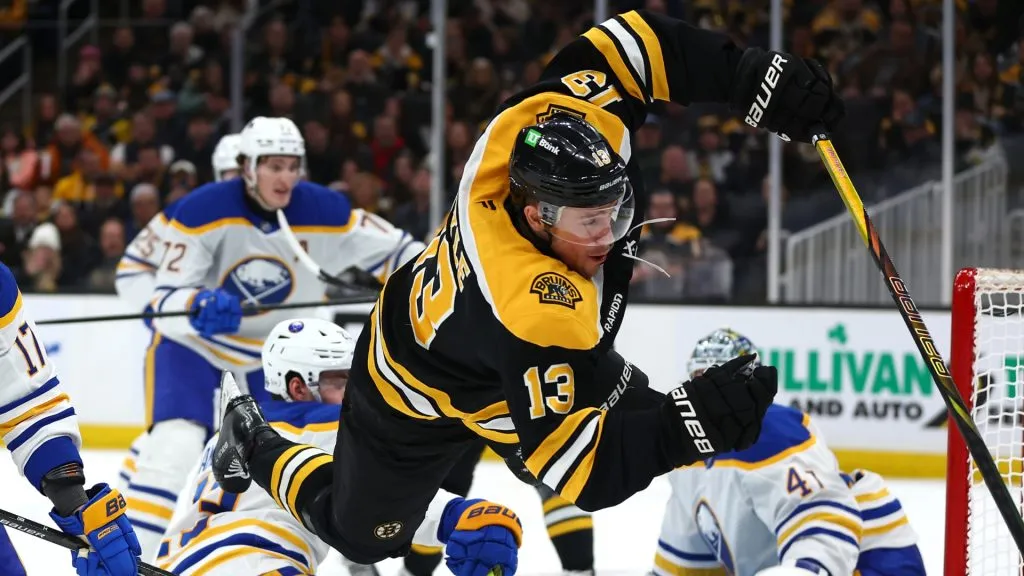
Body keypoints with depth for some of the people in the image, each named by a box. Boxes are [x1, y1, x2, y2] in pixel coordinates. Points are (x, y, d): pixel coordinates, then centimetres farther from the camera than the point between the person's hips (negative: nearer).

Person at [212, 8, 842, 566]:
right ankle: (254, 443, 44)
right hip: (417, 404, -6)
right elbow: (581, 472, -48)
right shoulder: (540, 316, -50)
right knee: (362, 534, 19)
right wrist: (697, 417, -57)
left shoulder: (531, 132, -35)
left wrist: (757, 78, -33)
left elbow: (626, 43, -23)